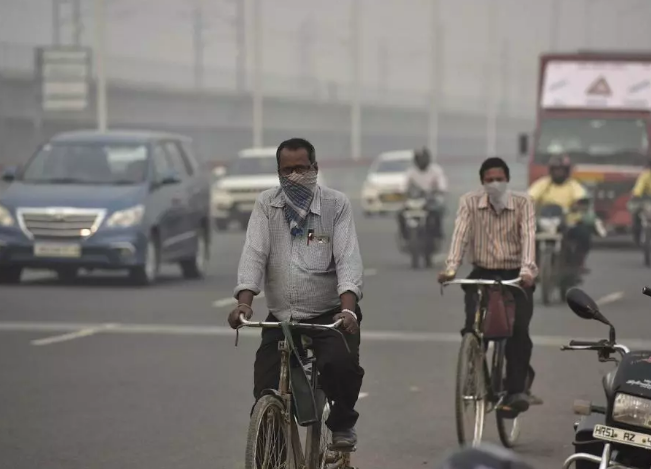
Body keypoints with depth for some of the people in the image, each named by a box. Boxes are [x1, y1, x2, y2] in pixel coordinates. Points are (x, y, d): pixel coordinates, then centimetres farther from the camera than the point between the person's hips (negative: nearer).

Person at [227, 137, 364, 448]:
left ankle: (342, 423, 2)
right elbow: (254, 255, -6)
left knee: (341, 363, -28)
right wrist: (244, 301, -23)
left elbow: (348, 259, -11)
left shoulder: (336, 204, -2)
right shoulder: (266, 205, 4)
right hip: (280, 317, 2)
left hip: (329, 315, -2)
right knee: (265, 396, -7)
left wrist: (348, 308, -27)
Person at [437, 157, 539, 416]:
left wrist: (527, 269, -34)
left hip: (515, 277, -1)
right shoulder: (470, 202, -1)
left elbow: (528, 236, -17)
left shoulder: (523, 203, -3)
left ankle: (516, 389, -10)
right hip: (482, 274, 1)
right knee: (474, 325, -21)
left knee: (518, 329, -19)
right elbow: (460, 234, -13)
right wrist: (450, 268, -30)